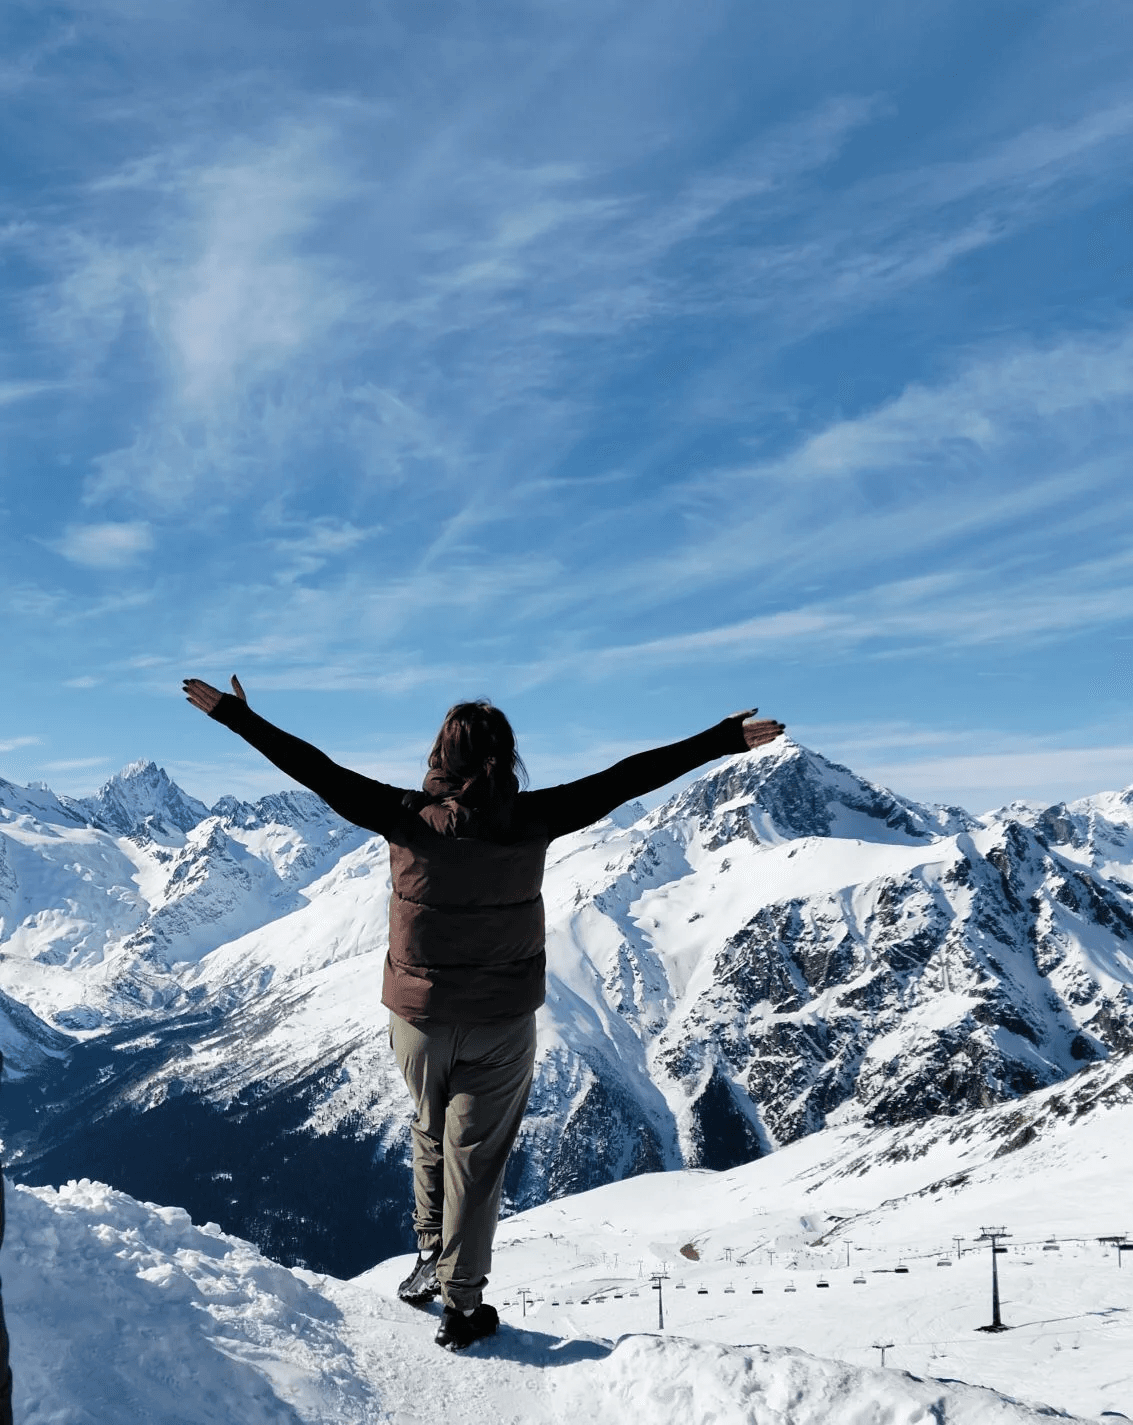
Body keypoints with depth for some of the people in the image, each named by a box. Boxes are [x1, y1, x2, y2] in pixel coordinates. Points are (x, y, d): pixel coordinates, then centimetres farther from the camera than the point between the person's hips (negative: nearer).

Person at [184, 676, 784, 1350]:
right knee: (476, 1155, 9)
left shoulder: (407, 818, -15)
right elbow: (628, 779, -12)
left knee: (431, 1132, 26)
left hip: (418, 1015, 1)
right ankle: (462, 1304, 17)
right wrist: (728, 738, -7)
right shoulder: (532, 821, -16)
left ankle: (432, 1256, 33)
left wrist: (234, 713, -1)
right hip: (502, 1022, -1)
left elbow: (317, 770, -10)